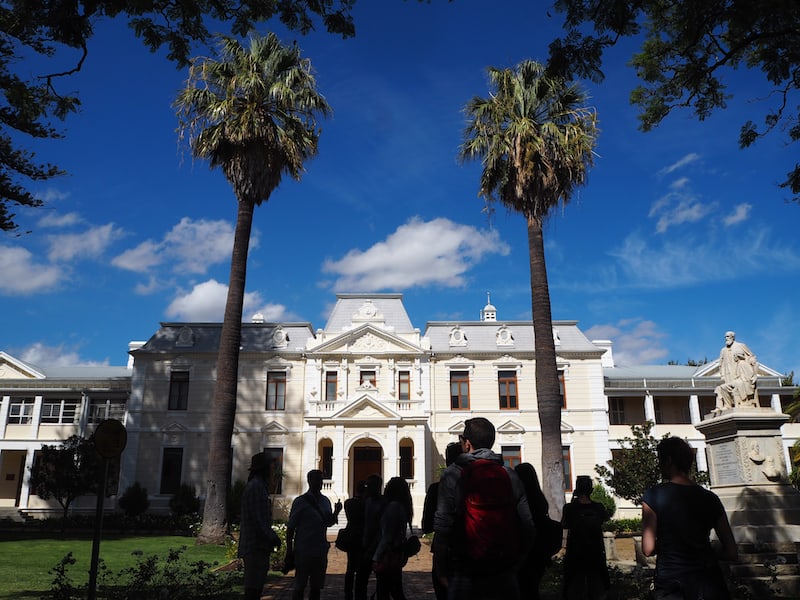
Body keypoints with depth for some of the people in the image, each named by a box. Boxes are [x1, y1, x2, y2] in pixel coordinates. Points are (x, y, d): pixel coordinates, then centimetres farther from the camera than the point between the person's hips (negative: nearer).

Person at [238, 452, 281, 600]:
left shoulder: (259, 485, 17)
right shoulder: (256, 486, -15)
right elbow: (256, 518, -20)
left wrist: (272, 536, 17)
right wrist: (271, 537, -17)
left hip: (259, 545, 10)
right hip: (255, 545, -10)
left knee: (256, 585, 14)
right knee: (253, 587, -6)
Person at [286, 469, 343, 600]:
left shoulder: (325, 501, 10)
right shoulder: (300, 501, -6)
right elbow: (290, 527, -4)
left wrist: (336, 512, -1)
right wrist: (289, 550, -7)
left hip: (321, 550, 5)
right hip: (303, 551, -5)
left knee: (317, 586, 10)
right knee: (300, 586, 1)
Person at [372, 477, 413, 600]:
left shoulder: (393, 506, -16)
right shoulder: (403, 507, 9)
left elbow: (387, 536, -18)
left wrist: (376, 557, -14)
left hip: (388, 556, -9)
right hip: (398, 555, 9)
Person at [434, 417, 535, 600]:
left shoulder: (453, 474, -6)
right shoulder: (510, 475, 4)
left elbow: (442, 525, -11)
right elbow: (527, 525, 2)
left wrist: (441, 567, 0)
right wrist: (514, 561, 14)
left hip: (466, 573, -3)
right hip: (505, 574, 3)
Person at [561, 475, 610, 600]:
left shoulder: (570, 508, -16)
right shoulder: (598, 507, -9)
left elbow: (565, 525, 0)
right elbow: (605, 518, 13)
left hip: (575, 554, -2)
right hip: (596, 553, 2)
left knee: (576, 588, 8)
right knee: (597, 589, 16)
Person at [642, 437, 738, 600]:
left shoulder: (653, 496, -10)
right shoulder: (710, 498, 1)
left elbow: (648, 549, -11)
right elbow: (731, 553, 3)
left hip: (671, 586, -2)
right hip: (709, 581, 2)